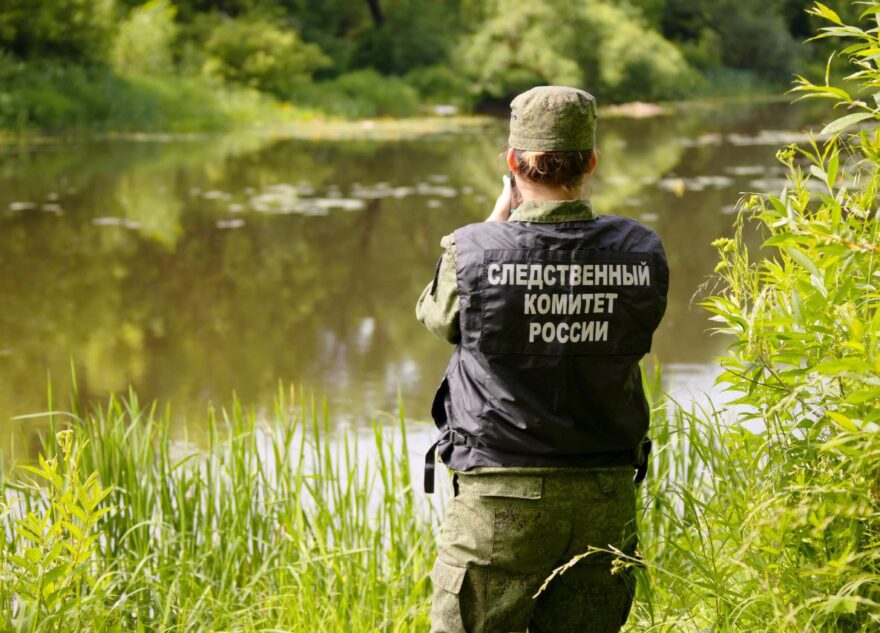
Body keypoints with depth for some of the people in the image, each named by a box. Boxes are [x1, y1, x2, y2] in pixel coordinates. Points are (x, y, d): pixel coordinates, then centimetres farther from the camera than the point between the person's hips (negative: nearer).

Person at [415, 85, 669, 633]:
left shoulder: (474, 252, -13)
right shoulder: (641, 253, -5)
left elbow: (437, 315, 7)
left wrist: (500, 217, 15)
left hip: (499, 500, -3)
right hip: (607, 498, 3)